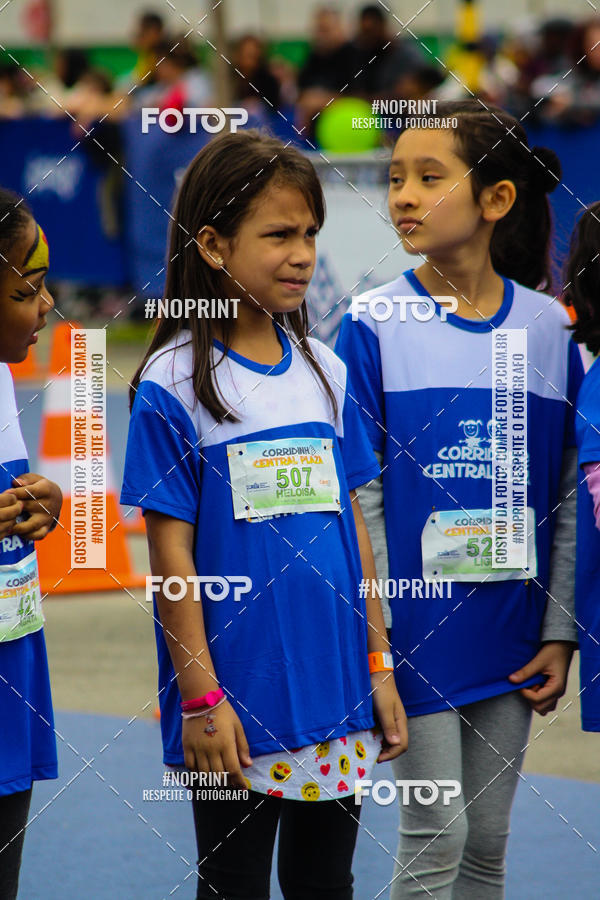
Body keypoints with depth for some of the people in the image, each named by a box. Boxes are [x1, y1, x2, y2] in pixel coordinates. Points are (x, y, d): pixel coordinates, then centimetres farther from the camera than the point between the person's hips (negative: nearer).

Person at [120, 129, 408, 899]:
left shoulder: (324, 372, 8)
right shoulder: (174, 384, -8)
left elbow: (352, 525, 11)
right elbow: (172, 552, -9)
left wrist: (379, 664, 9)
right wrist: (201, 697, -12)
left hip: (337, 702, 5)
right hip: (238, 706, -5)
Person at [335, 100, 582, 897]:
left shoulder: (548, 328, 2)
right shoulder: (374, 325, -5)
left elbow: (569, 496, 6)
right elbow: (359, 494, -6)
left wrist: (559, 633, 3)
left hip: (510, 632, 3)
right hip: (416, 619, -3)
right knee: (436, 835, -3)